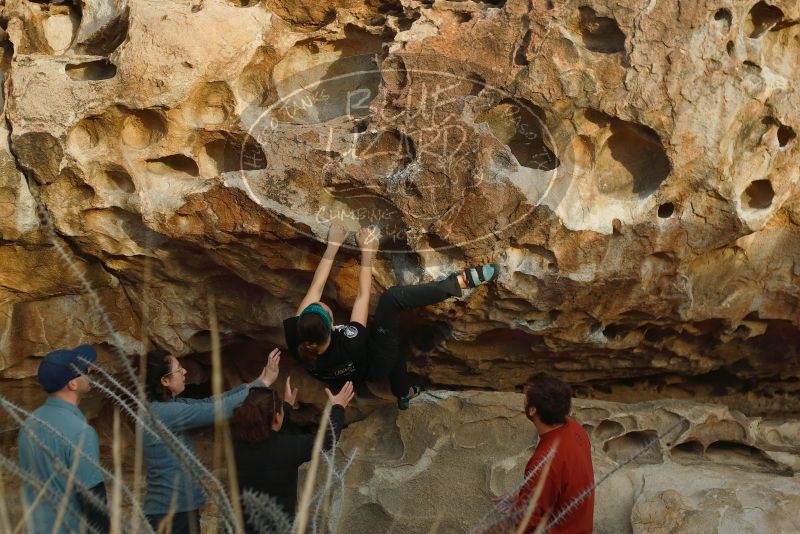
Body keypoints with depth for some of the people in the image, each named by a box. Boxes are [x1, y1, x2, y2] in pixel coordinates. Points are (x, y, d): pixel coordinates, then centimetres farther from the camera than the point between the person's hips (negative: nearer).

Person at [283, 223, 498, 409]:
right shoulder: (349, 343, -42)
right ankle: (462, 280, -15)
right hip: (373, 365, -6)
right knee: (393, 297, -22)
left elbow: (316, 287, -21)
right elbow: (363, 295, -28)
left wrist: (333, 245, -15)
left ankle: (404, 393, 45)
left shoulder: (295, 338, -31)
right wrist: (366, 252, -19)